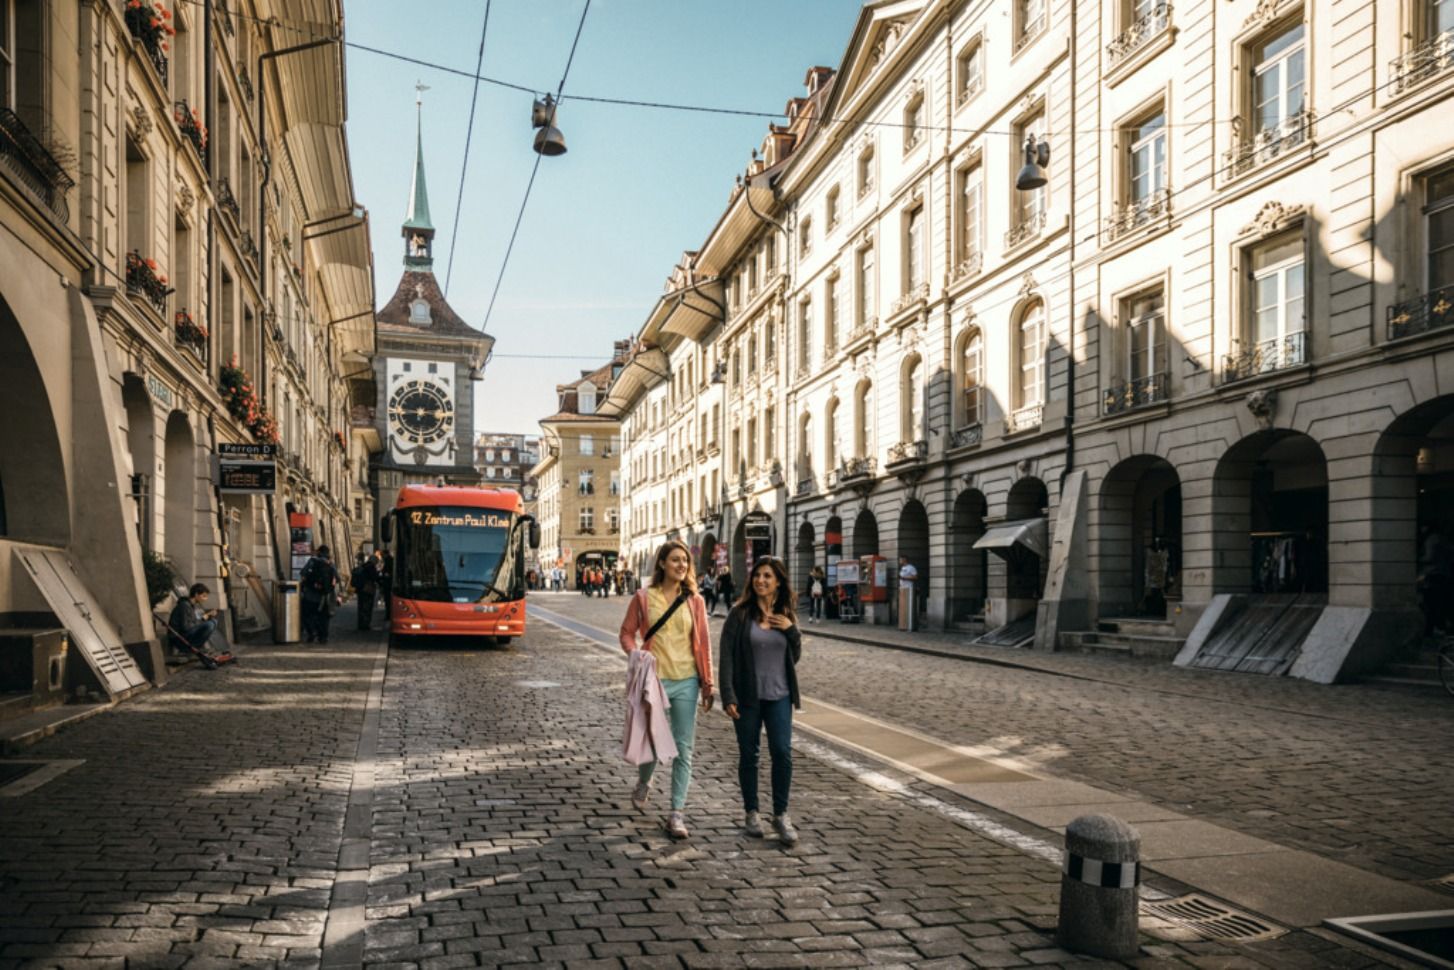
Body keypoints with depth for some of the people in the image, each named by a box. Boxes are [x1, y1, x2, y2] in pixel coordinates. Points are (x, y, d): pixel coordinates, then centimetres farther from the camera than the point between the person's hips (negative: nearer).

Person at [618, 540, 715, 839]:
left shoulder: (694, 601, 3)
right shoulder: (643, 598, -1)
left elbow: (703, 643, 5)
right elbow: (627, 633, 6)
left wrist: (707, 684, 4)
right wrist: (636, 654, -13)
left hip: (686, 682, 1)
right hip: (653, 680, -1)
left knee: (683, 749, 1)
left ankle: (677, 813, 9)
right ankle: (643, 783, 43)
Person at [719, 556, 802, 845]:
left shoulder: (786, 616, 6)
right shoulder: (740, 614, -4)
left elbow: (795, 657, 12)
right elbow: (726, 656, -7)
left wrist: (792, 631, -6)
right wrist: (728, 696, -14)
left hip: (779, 696, 2)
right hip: (747, 696, -2)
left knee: (782, 752, -7)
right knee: (749, 755, 7)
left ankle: (781, 814, 8)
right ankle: (751, 812, 23)